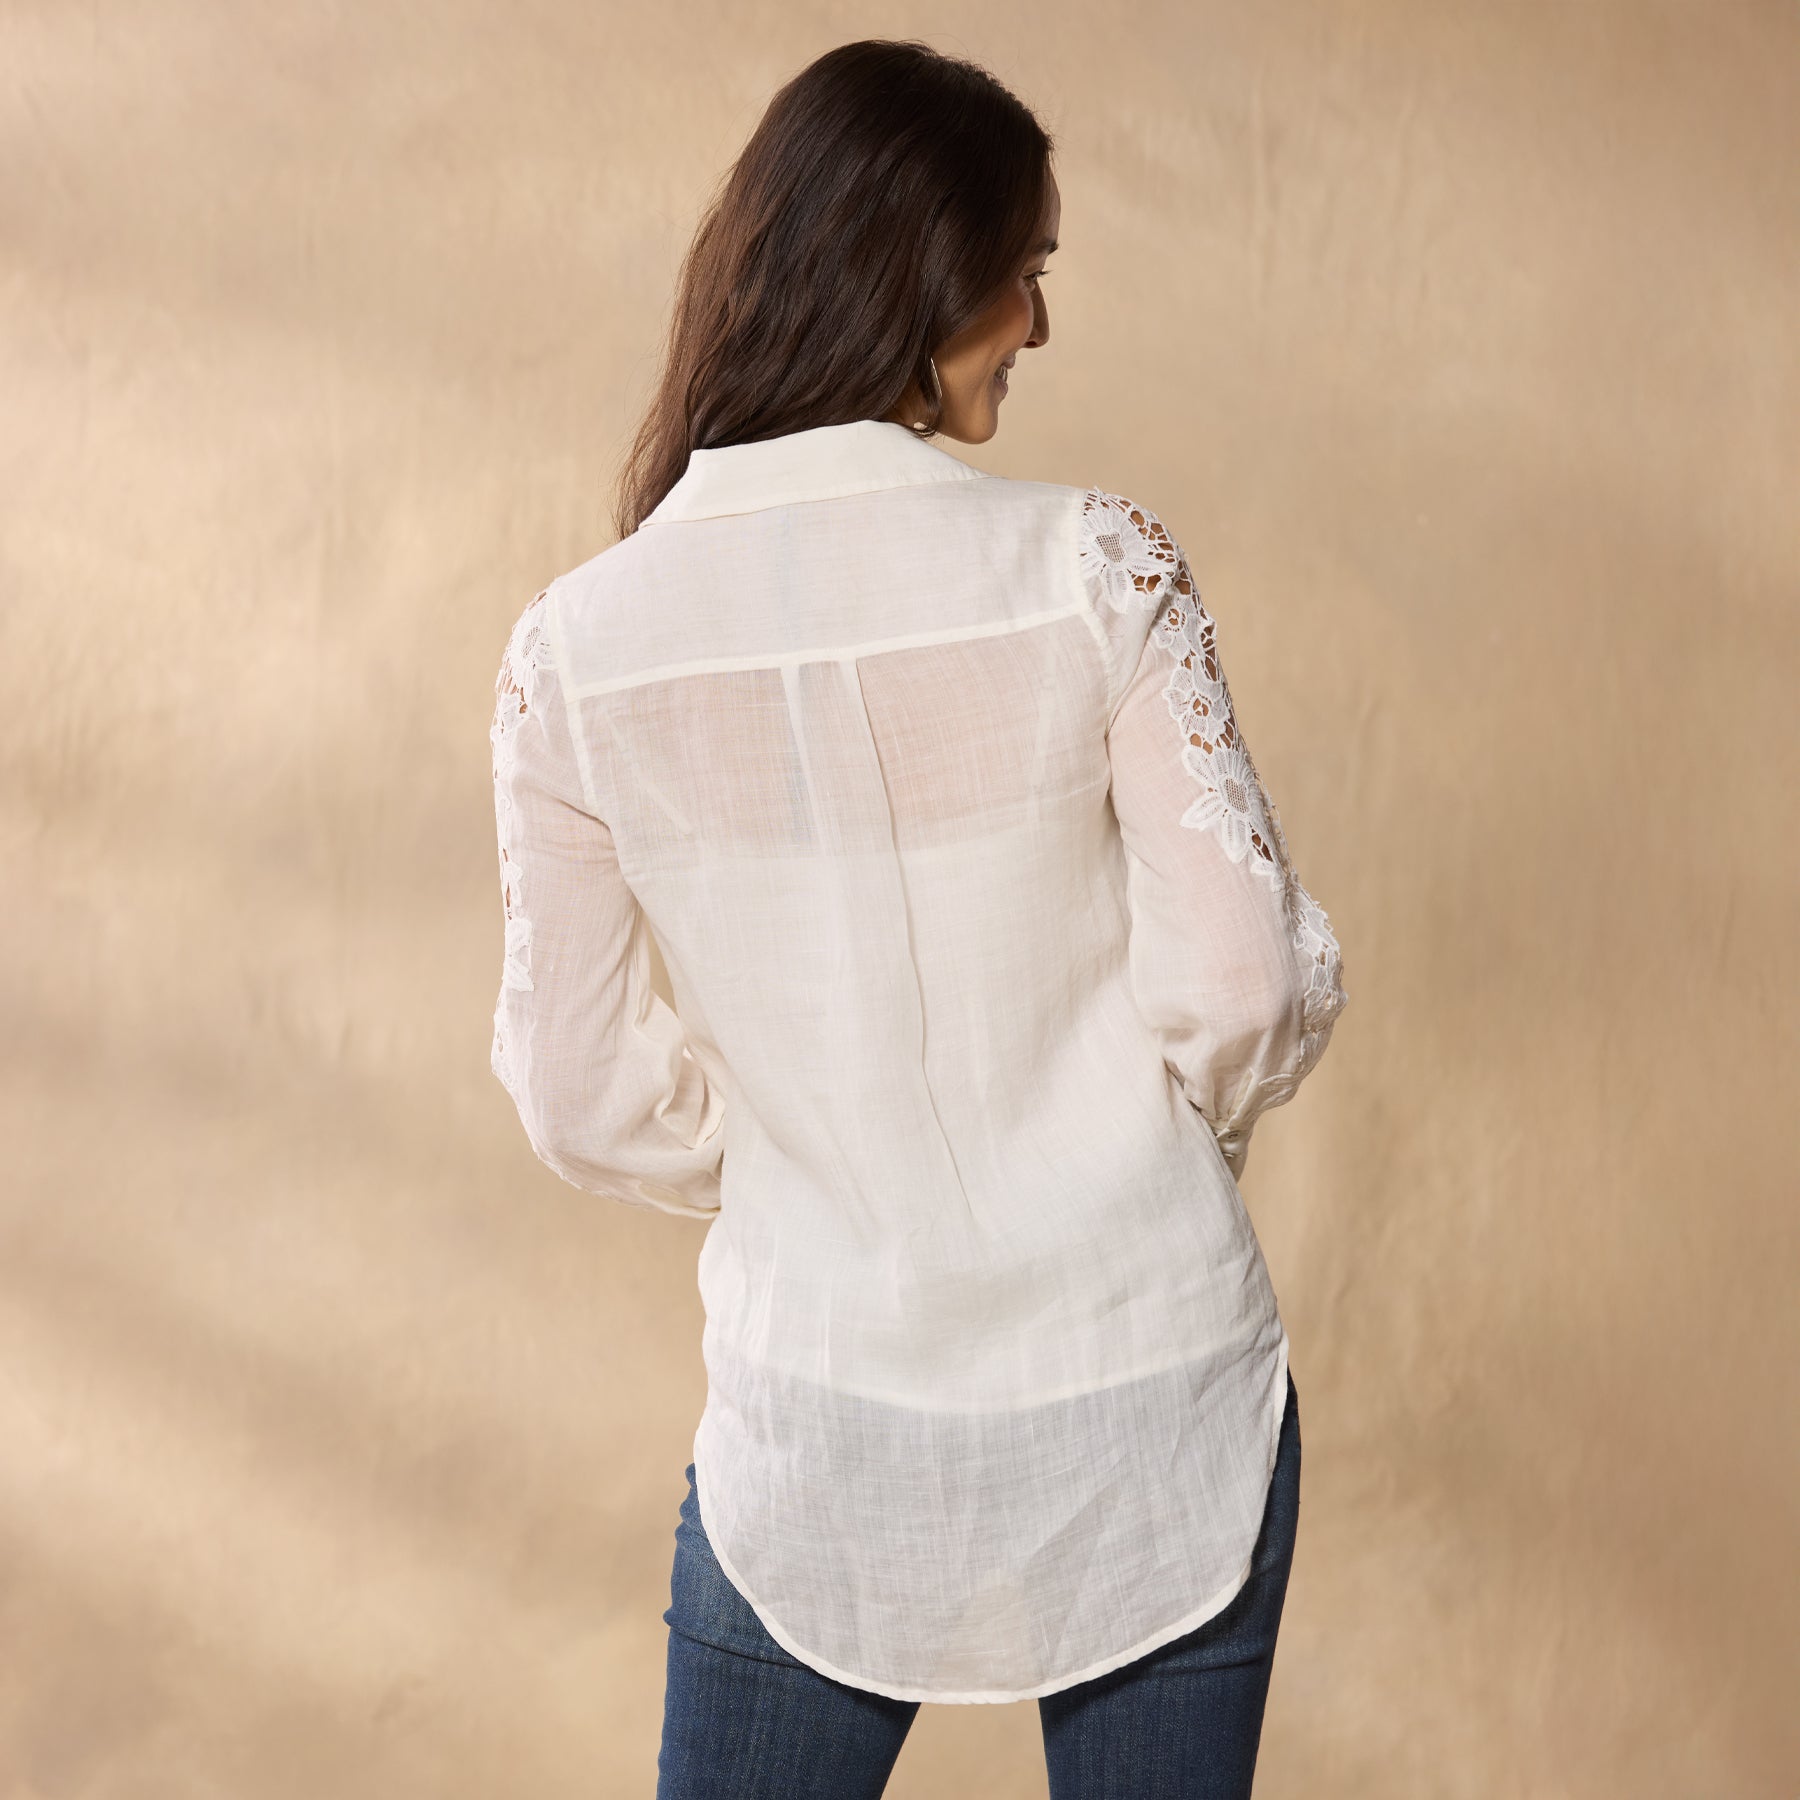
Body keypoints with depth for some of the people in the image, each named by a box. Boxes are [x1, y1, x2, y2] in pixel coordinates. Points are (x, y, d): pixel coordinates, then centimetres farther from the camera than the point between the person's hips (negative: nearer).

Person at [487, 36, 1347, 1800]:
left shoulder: (576, 646, -7)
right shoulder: (1092, 563, -14)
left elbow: (580, 1096, -2)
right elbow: (1243, 986, -13)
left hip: (821, 1416, 1)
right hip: (1151, 1392, -1)